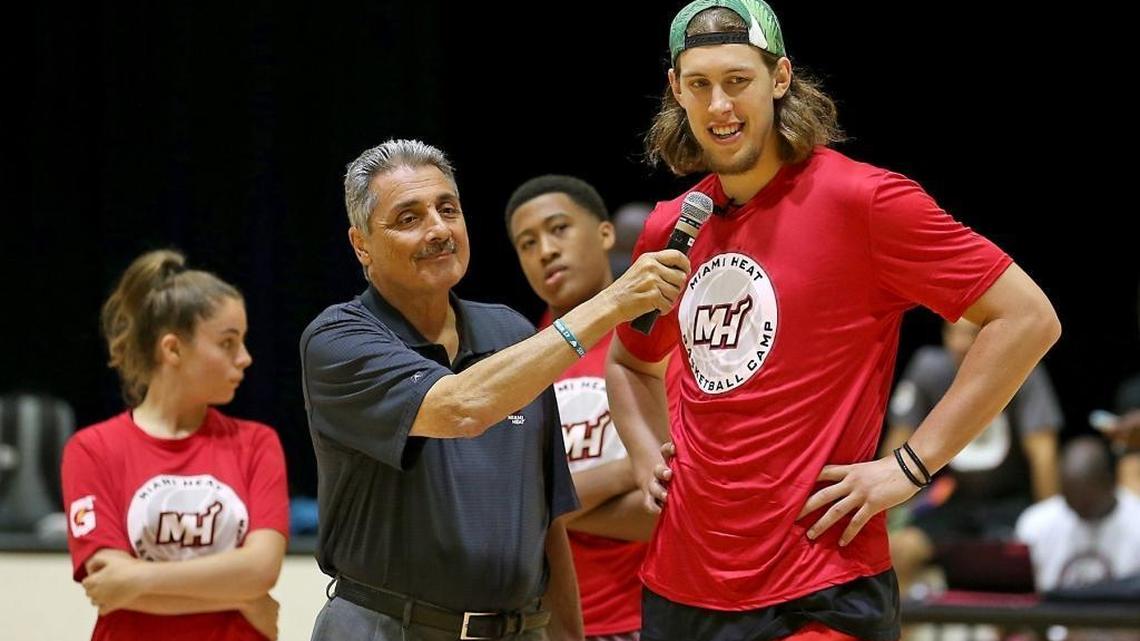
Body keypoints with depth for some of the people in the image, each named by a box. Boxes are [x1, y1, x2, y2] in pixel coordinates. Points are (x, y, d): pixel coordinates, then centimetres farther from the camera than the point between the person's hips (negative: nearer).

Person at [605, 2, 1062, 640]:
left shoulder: (860, 199, -9)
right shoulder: (669, 229, 9)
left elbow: (1028, 318, -12)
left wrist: (910, 466, -13)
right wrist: (648, 456, 11)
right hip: (679, 587, 6)